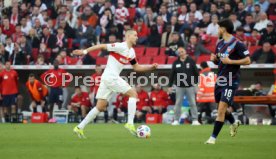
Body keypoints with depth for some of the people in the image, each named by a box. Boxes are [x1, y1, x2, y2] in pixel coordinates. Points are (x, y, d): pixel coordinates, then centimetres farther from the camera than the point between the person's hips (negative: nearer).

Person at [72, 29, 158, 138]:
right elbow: (102, 46, -12)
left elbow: (137, 67, 23)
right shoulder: (121, 46, -12)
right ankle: (130, 123, -14)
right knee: (133, 94, -9)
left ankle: (80, 127, 9)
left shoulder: (131, 52, 15)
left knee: (100, 107, 8)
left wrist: (151, 67, 11)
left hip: (107, 78, 9)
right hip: (111, 77, -9)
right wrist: (85, 51, -15)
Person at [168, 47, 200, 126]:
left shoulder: (191, 61, 2)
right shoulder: (176, 63, 6)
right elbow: (172, 74, 8)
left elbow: (196, 72, 2)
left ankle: (195, 120, 3)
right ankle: (176, 120, 6)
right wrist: (170, 86, 5)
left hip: (190, 86, -1)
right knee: (178, 104, 2)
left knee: (193, 104, 0)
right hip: (179, 87, 1)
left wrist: (196, 82, -5)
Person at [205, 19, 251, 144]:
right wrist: (214, 59, 0)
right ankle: (234, 123, 47)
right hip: (220, 79, 8)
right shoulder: (220, 44, 11)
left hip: (231, 81, -8)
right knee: (221, 108, 19)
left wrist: (230, 61, -20)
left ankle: (213, 137, -9)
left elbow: (247, 61, -13)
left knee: (221, 109, -13)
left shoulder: (237, 44, -12)